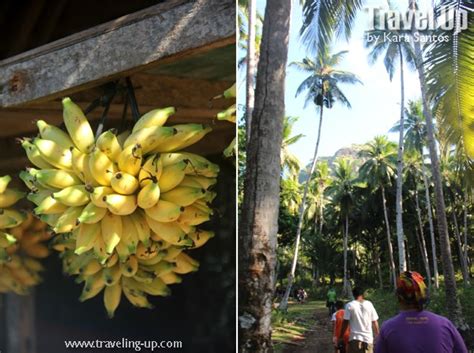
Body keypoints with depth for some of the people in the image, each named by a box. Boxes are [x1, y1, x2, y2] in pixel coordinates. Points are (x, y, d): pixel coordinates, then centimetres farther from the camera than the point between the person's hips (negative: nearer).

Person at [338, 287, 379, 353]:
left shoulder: (350, 305, -4)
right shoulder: (369, 304, 4)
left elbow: (345, 323, -6)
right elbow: (374, 322, 4)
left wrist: (341, 337, 1)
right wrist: (377, 335, 14)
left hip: (355, 338, -2)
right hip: (368, 338, 2)